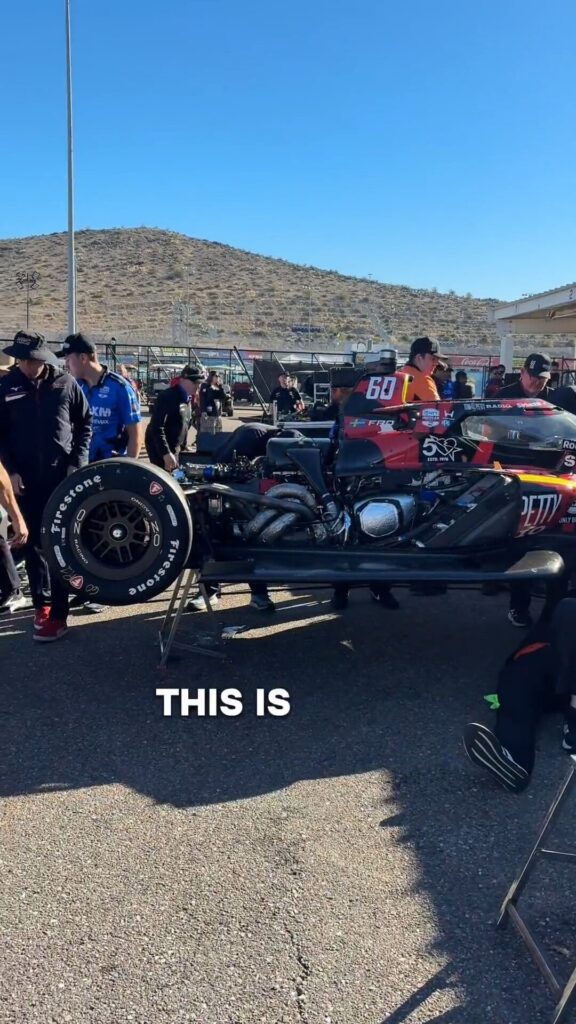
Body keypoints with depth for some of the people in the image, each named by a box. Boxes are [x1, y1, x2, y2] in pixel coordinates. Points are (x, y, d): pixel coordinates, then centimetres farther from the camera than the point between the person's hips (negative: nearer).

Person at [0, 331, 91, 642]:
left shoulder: (66, 384, -2)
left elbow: (85, 422, 7)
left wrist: (78, 461, -1)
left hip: (63, 476, -2)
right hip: (25, 479, 2)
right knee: (32, 543, 8)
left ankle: (58, 614, 2)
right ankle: (42, 602, 23)